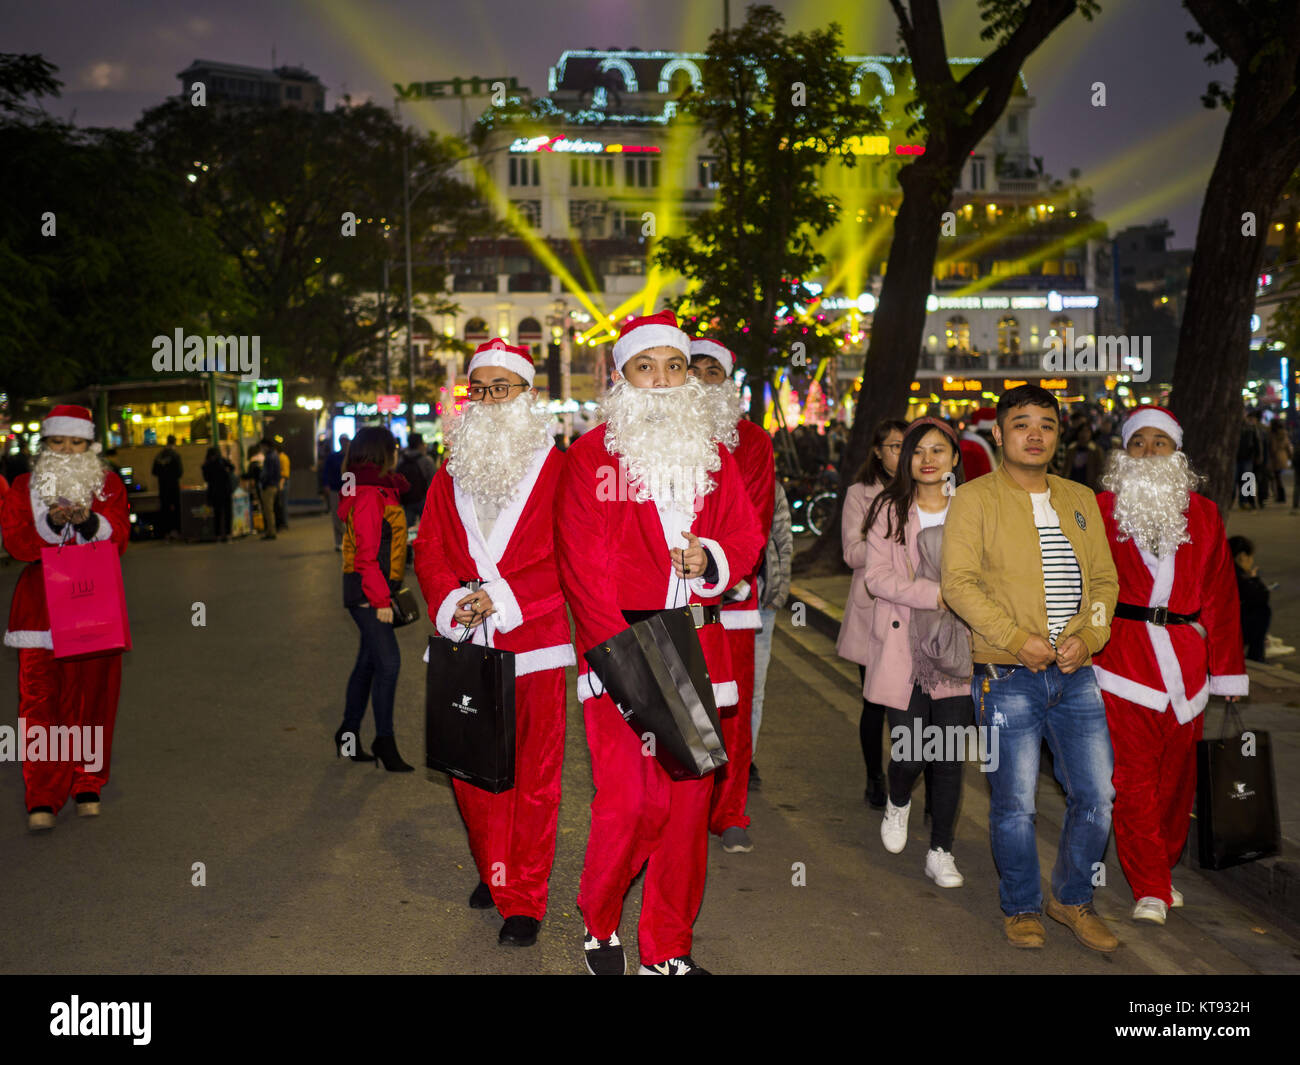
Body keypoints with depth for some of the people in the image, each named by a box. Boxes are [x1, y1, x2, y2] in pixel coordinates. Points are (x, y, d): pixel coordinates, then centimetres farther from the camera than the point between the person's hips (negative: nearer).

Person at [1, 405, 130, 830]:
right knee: (40, 699, -7)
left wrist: (89, 521, -24)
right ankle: (43, 800, -4)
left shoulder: (109, 485, 8)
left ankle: (87, 788, 17)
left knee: (92, 696, 4)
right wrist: (51, 522, -21)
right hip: (41, 608, 0)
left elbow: (119, 536, -5)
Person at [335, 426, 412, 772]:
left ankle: (348, 735, 22)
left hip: (374, 590, 10)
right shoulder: (369, 496, -16)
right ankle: (384, 740, -4)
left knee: (369, 661, 13)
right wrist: (380, 599, -20)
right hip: (366, 591, -10)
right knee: (388, 661, -11)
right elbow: (367, 554, -20)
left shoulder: (380, 491, 16)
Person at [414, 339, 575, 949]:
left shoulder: (556, 469, -2)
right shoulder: (452, 473, 12)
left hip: (532, 645, -4)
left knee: (534, 776, 2)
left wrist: (504, 597, -16)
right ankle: (493, 873, 32)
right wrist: (452, 601, -10)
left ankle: (525, 900, 13)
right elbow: (429, 551, 10)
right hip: (466, 645, 4)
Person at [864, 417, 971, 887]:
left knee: (950, 756, 2)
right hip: (903, 649, -1)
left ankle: (941, 853, 18)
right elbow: (877, 576, -7)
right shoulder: (889, 509, 2)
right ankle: (898, 802, 31)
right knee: (910, 752, -5)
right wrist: (934, 594, -18)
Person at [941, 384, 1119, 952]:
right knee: (1014, 803, 2)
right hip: (1009, 677, -4)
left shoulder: (1080, 500, 15)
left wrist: (1086, 635, -6)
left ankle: (1072, 898, 29)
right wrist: (1018, 640, -17)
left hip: (1075, 673, 5)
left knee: (1097, 796, 6)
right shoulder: (975, 498, -1)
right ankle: (1021, 908, 24)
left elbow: (1104, 579, 13)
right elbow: (959, 582, -10)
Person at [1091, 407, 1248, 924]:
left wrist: (1228, 670, 12)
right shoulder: (1100, 510, 4)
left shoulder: (1203, 514, 11)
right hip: (1121, 659, -3)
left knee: (1177, 775, 11)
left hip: (1185, 662, 3)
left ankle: (1163, 868, 30)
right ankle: (1149, 889, 1)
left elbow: (1220, 593, 12)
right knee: (1132, 776, -6)